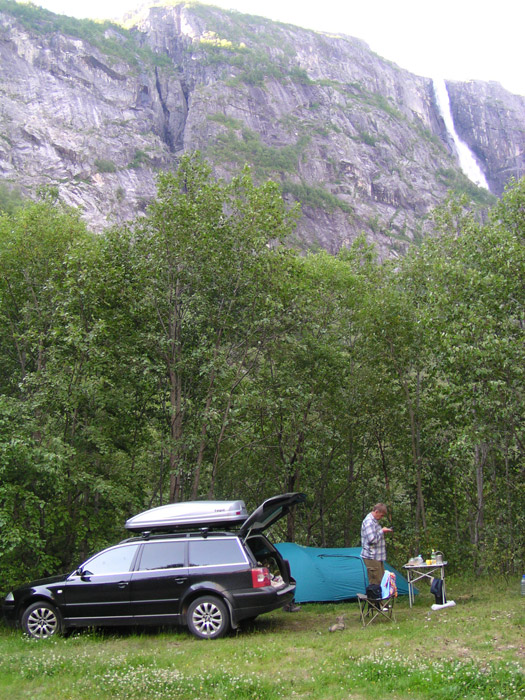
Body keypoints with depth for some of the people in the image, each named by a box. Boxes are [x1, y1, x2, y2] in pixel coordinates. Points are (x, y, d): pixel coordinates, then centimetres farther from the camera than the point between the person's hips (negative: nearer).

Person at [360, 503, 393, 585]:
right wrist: (382, 531, -14)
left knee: (381, 581, 10)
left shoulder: (374, 521, 16)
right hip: (372, 557, -10)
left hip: (378, 556, 10)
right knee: (375, 582, -9)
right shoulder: (369, 522, -17)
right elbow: (372, 539, -24)